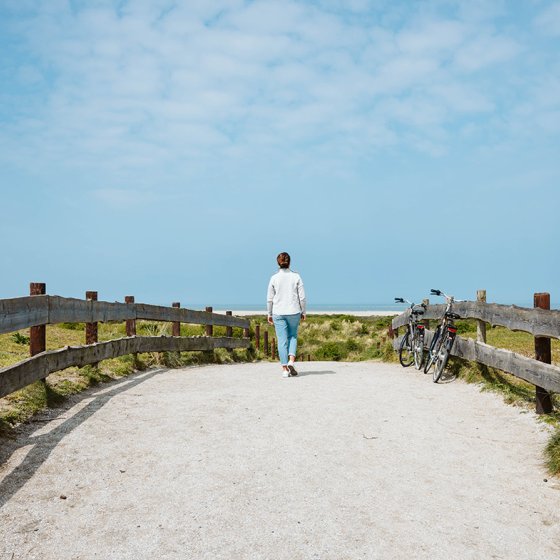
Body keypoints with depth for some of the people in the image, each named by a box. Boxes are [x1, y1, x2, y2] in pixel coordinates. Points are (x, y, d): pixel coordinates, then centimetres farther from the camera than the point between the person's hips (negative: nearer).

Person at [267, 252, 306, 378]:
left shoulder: (274, 278, -3)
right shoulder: (296, 277, -3)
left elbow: (269, 299, 0)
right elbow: (302, 297, -3)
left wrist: (269, 314, 10)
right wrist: (303, 312, 8)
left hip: (278, 313, 0)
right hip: (294, 312, 0)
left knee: (282, 340, 4)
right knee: (292, 336, 19)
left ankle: (285, 369, 4)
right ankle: (291, 360, 0)